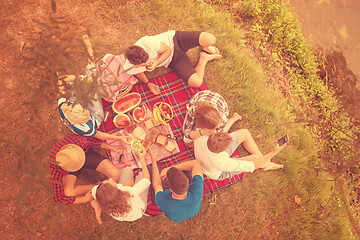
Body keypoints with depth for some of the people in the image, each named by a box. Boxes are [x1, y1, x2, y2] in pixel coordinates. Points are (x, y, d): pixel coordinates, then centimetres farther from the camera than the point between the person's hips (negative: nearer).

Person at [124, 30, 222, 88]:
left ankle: (205, 47, 14)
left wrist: (156, 63, -31)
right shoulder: (130, 68, -22)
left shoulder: (148, 43, -36)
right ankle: (204, 58, 12)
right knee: (196, 82, -19)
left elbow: (168, 50, -18)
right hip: (172, 60, 3)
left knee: (210, 39, -28)